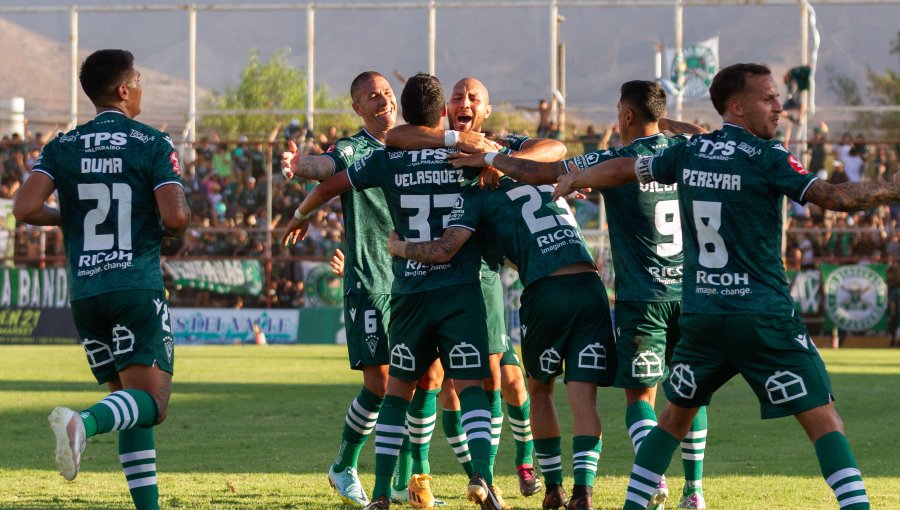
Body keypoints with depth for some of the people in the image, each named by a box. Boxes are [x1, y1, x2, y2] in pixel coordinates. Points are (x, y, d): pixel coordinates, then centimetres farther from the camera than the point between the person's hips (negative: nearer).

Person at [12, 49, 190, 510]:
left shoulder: (63, 147, 9)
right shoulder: (153, 144, -1)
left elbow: (26, 208, -3)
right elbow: (176, 217, -11)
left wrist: (68, 217, 16)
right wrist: (167, 229, 13)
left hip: (85, 293, 5)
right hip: (137, 286, -5)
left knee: (131, 405, 14)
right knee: (150, 400, -11)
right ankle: (83, 422, -40)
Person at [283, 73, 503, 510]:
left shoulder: (388, 160, 3)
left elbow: (327, 186, 15)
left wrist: (300, 217, 33)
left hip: (410, 293, 1)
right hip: (461, 290, -1)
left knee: (398, 388, 12)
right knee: (470, 385, -5)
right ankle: (481, 474, -26)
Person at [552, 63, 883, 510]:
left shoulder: (688, 153, 8)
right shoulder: (765, 157, -9)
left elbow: (624, 169, 24)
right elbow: (834, 197, -18)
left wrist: (573, 180, 42)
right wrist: (894, 188, -10)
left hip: (700, 317, 5)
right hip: (764, 317, -5)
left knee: (675, 417, 22)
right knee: (822, 419, -4)